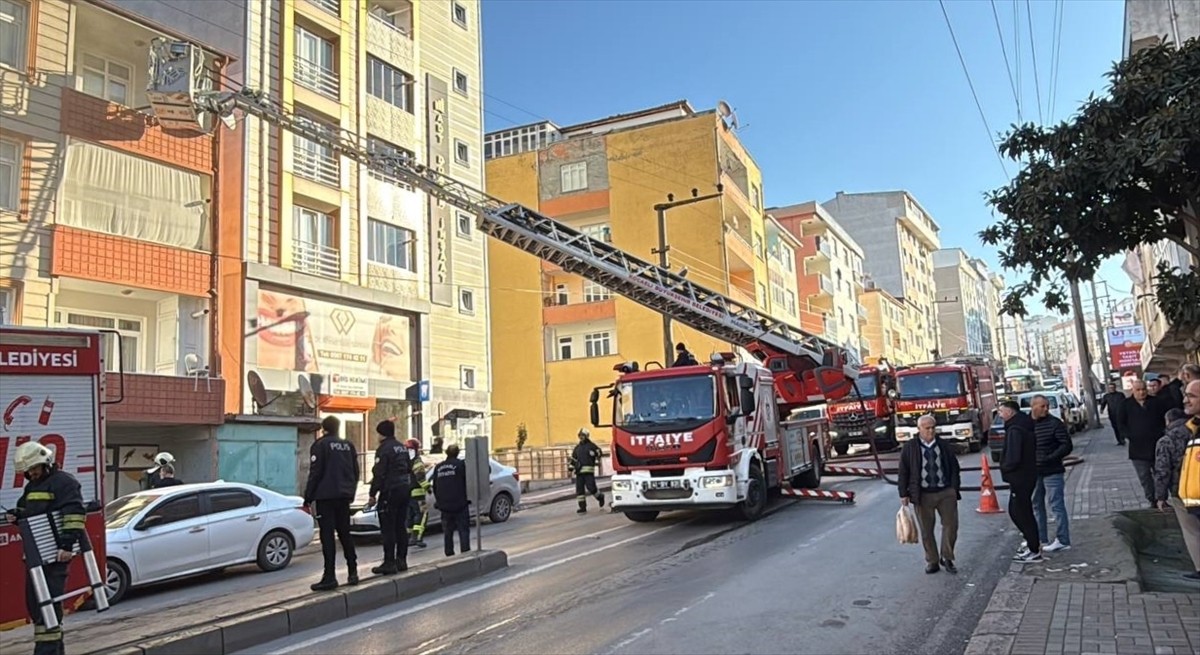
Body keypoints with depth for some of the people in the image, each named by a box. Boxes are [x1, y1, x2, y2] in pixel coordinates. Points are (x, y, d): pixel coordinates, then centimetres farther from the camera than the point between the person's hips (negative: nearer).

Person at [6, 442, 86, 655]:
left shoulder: (64, 482, -11)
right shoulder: (31, 486, 19)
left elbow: (75, 514, -20)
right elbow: (26, 511, 31)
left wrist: (67, 543, -26)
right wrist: (17, 516, 7)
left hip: (56, 553, -10)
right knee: (33, 601, 13)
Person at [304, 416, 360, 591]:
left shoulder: (320, 445, -6)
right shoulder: (348, 445, 12)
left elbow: (315, 473, -11)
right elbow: (355, 472, 13)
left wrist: (308, 498, -6)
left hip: (325, 497, -6)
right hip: (344, 496, 6)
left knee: (327, 536, -5)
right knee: (345, 534, 14)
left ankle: (329, 577, -8)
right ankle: (352, 573, 15)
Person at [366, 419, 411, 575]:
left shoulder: (384, 449, -11)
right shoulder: (402, 448, 16)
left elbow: (378, 474, -15)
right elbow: (409, 469, 19)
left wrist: (372, 494, -11)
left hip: (390, 492, -8)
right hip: (404, 490, 8)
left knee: (388, 529, -6)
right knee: (400, 527, 11)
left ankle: (389, 563, -7)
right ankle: (401, 561, 14)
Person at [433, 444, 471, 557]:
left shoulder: (438, 467, 9)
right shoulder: (461, 464, -7)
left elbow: (435, 487, 14)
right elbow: (467, 482, -8)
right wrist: (466, 497, 6)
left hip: (444, 505, 4)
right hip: (460, 505, -4)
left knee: (447, 533, 12)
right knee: (463, 531, -1)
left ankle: (449, 555, 13)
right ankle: (465, 553, -7)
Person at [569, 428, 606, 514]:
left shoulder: (591, 446, 3)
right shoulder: (577, 447, 18)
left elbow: (600, 453, 4)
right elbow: (573, 459, 20)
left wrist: (597, 461, -10)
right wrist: (571, 469, 11)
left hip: (589, 471, -5)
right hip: (579, 471, 5)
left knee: (591, 487, -11)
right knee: (579, 489, 0)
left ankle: (600, 497, 19)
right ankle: (582, 507, 5)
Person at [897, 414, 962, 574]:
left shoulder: (944, 446, 6)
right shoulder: (909, 448, 0)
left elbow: (954, 468, 12)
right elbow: (903, 472, 1)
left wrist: (954, 488, 3)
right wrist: (903, 494, -3)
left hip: (946, 492, 2)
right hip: (923, 495, -1)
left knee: (951, 525, 1)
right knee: (927, 530, 5)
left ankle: (947, 558, 19)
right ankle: (932, 561, 18)